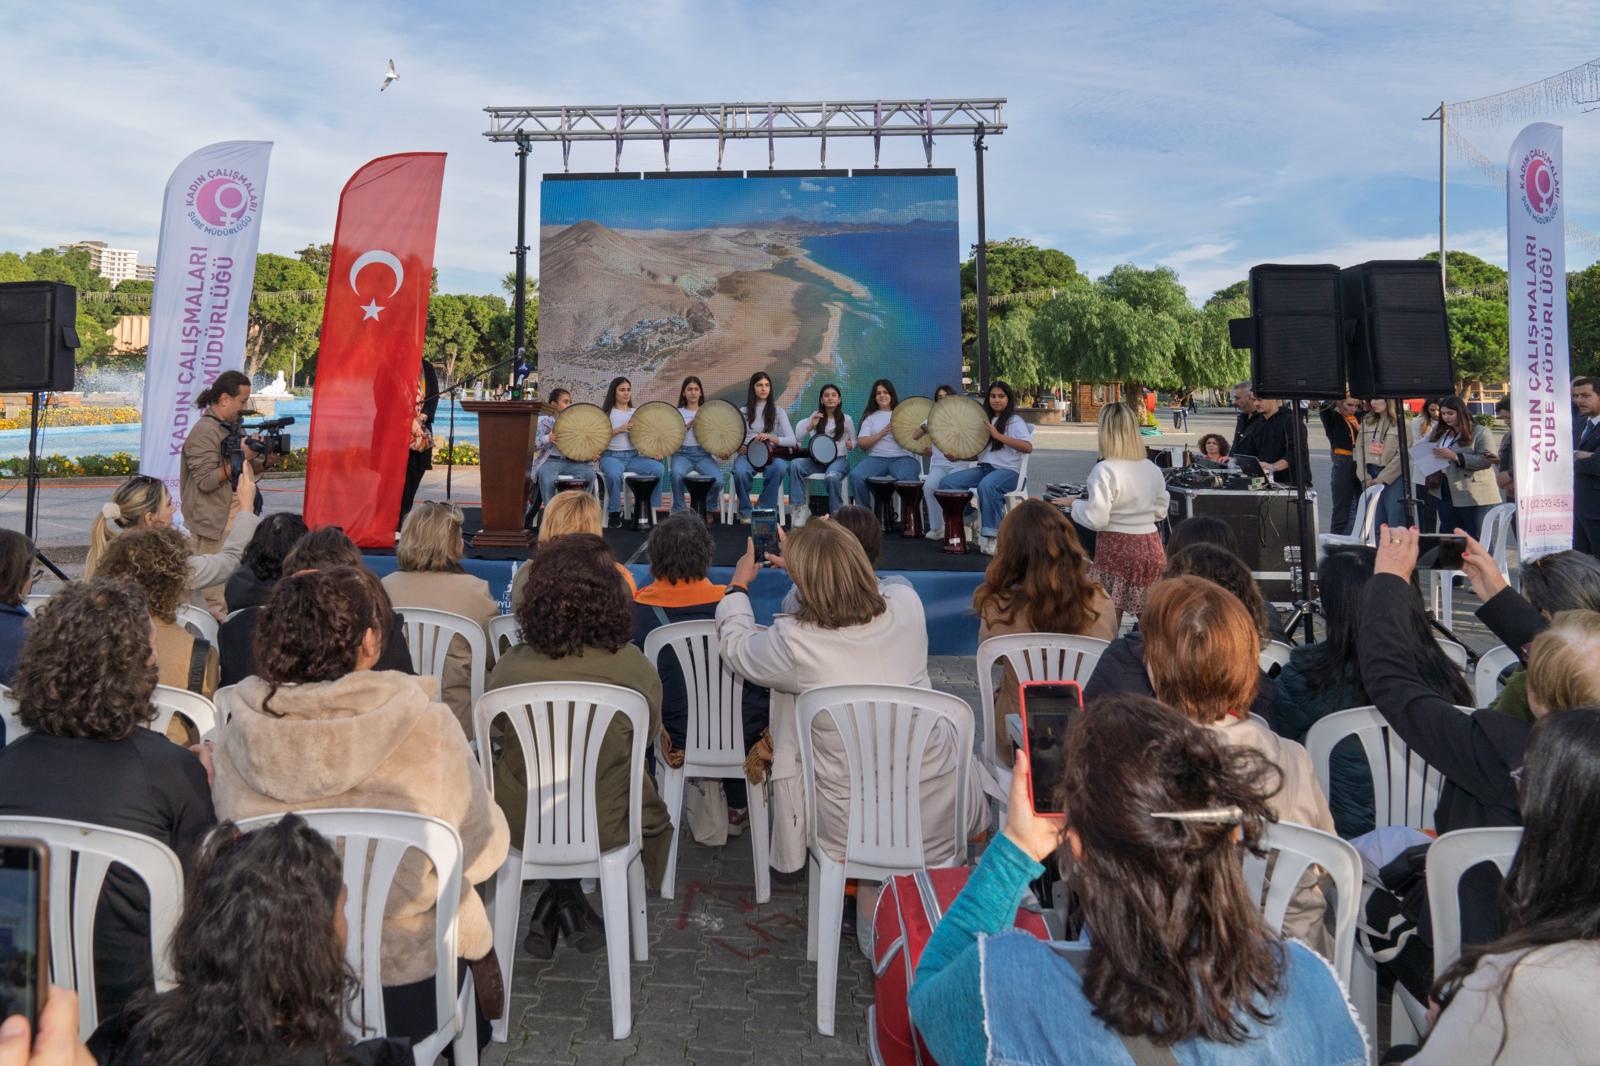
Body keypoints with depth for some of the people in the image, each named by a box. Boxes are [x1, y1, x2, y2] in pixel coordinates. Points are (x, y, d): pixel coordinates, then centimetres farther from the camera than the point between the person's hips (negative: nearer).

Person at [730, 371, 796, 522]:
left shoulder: (778, 411, 7)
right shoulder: (743, 412, 10)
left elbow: (792, 441, -3)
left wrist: (772, 438, -21)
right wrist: (737, 447, -15)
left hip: (771, 454, 0)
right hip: (747, 454, 0)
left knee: (780, 467, -36)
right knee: (740, 472, -36)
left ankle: (765, 508, -17)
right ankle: (745, 512, -11)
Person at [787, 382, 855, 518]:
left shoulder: (846, 419, 6)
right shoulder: (816, 416, 11)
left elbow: (854, 442, 13)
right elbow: (799, 438, 6)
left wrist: (851, 445, -11)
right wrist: (811, 426, -11)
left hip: (839, 459, -3)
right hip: (817, 459, 3)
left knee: (832, 476, -39)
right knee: (795, 464, -29)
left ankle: (837, 512, -18)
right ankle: (800, 506, -24)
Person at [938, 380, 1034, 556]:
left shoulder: (1014, 421, -2)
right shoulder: (985, 420, 19)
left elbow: (1028, 447, -17)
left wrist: (998, 436, -20)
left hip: (1008, 470, -7)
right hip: (983, 467, 7)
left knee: (986, 486, -39)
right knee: (948, 482, -13)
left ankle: (991, 535, -31)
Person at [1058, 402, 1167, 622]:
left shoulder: (1105, 470, -15)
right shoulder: (1153, 469, 4)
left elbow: (1096, 519, -16)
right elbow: (1160, 511, 15)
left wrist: (1074, 504, 0)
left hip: (1116, 549, -5)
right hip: (1150, 548, 6)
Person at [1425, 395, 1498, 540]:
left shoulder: (1480, 432, -7)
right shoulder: (1439, 431, 11)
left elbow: (1487, 460, -16)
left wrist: (1455, 457, -22)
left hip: (1473, 495, -6)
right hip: (1443, 494, 6)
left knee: (1475, 539, -2)